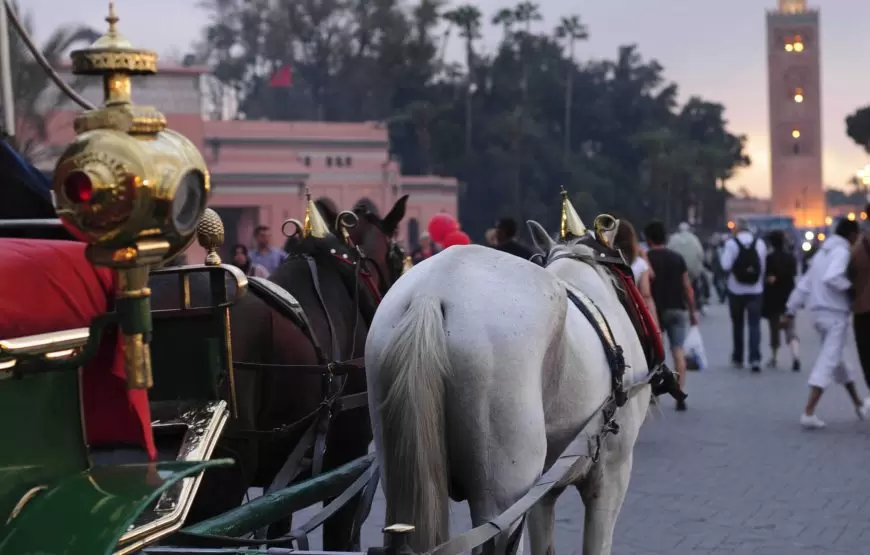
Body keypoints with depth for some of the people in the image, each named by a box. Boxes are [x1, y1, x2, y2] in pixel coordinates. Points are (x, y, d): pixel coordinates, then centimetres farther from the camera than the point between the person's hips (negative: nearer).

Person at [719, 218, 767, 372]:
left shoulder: (731, 243, -8)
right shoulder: (760, 244, 1)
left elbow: (726, 265, -14)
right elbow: (765, 265, 2)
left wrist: (722, 255, 4)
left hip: (736, 290, -1)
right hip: (755, 290, 1)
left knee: (737, 324, 14)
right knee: (754, 324, -2)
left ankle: (738, 358, 25)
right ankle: (755, 358, -16)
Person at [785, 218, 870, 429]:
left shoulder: (822, 252, 16)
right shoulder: (841, 251, -11)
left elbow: (805, 282, 17)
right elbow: (831, 278, -28)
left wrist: (792, 307, 18)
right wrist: (850, 287, -14)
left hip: (819, 312, 9)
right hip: (835, 314, -9)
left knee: (839, 359, 20)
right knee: (828, 363, -8)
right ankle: (809, 413, -14)